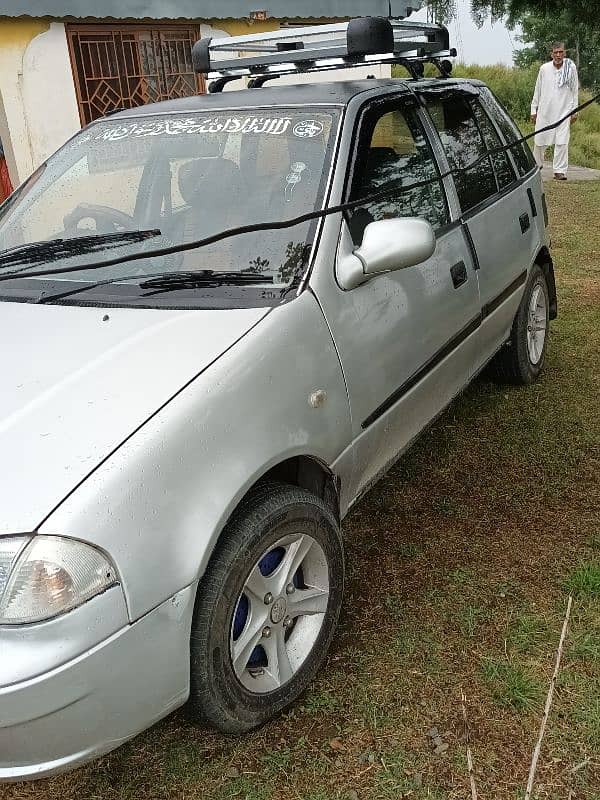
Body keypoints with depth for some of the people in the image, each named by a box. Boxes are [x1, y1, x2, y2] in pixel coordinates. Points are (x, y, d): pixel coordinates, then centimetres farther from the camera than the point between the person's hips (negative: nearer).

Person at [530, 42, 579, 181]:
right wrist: (534, 110, 9)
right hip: (545, 111, 1)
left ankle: (560, 171, -3)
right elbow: (537, 90, 10)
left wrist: (574, 111, 4)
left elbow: (575, 90, 6)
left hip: (564, 111, -1)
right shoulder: (544, 68, 2)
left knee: (562, 143, -7)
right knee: (540, 141, 6)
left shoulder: (571, 68, 1)